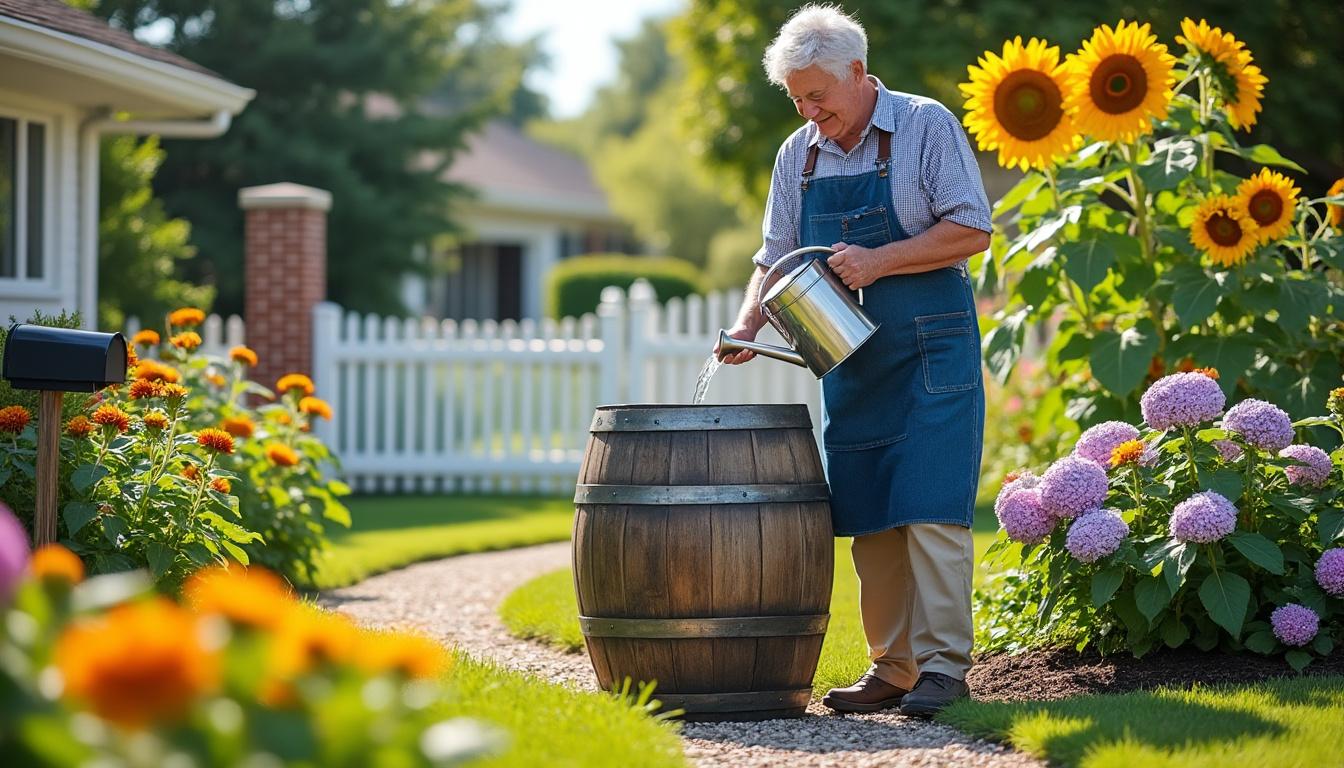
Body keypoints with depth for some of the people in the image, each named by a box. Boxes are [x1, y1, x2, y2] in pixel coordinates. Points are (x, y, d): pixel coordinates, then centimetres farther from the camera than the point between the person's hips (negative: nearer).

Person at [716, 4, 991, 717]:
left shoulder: (925, 127, -6)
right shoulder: (798, 155, 10)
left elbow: (970, 231, -11)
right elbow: (777, 256, 14)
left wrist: (879, 262, -18)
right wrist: (749, 324, -4)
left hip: (931, 351, -6)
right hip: (850, 360, 6)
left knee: (929, 509, -12)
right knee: (868, 519, 5)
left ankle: (942, 664, -9)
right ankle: (892, 667, 11)